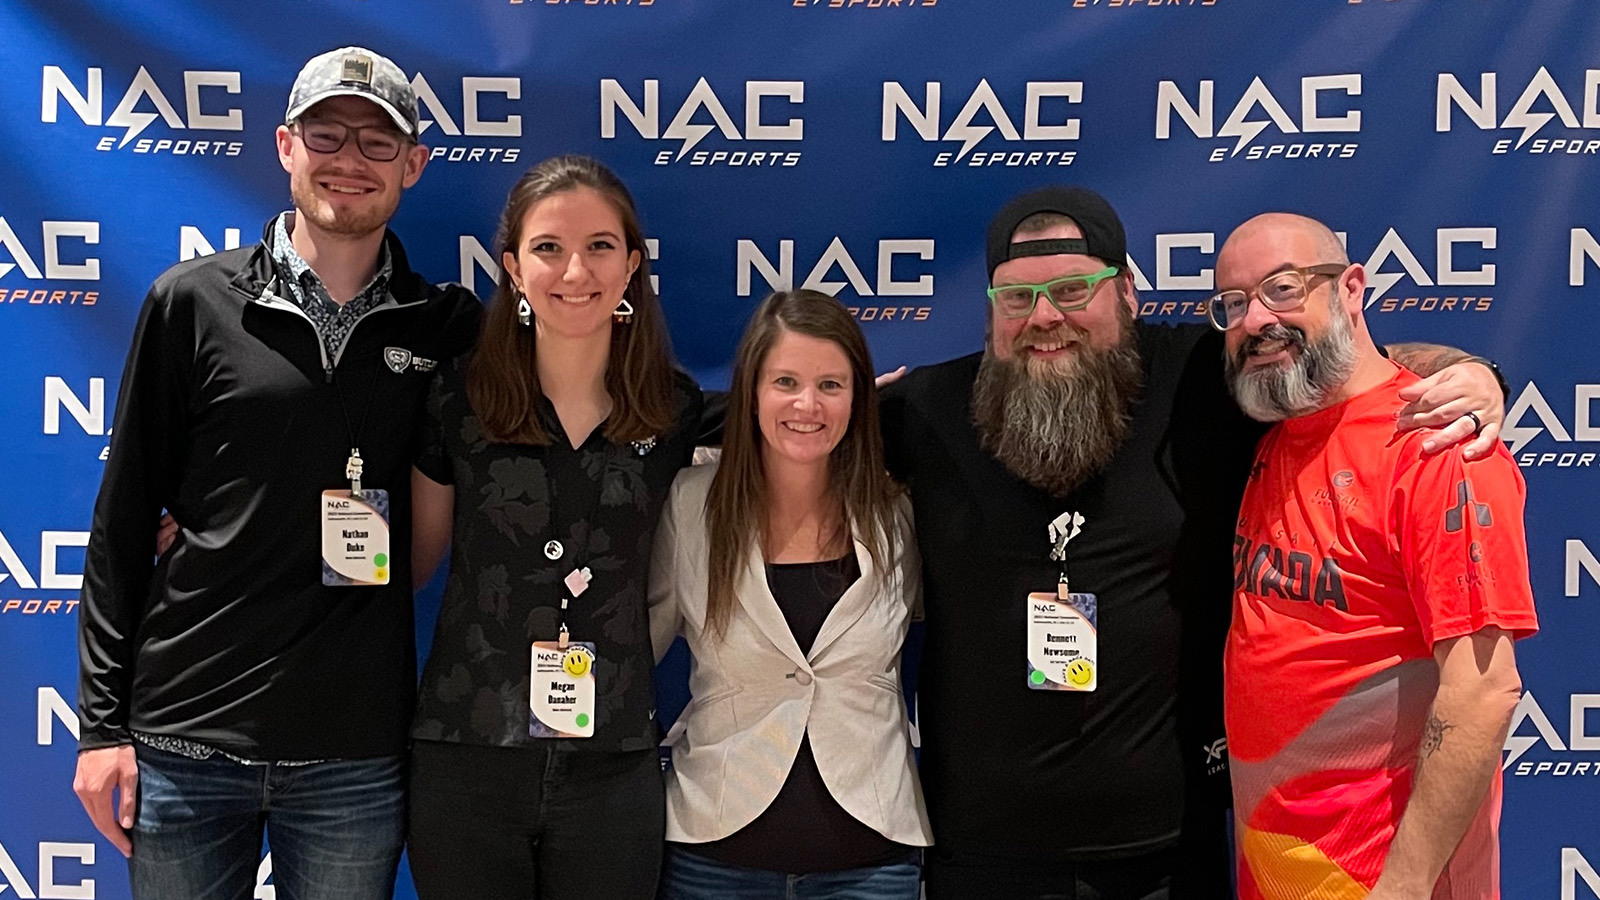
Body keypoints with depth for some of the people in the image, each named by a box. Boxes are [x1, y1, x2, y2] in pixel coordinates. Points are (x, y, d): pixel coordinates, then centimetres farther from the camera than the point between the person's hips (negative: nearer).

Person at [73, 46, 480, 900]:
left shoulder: (447, 326, 2)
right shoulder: (194, 301, -1)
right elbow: (123, 519, 1)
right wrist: (102, 720, 0)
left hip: (357, 753, 1)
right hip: (185, 734, 0)